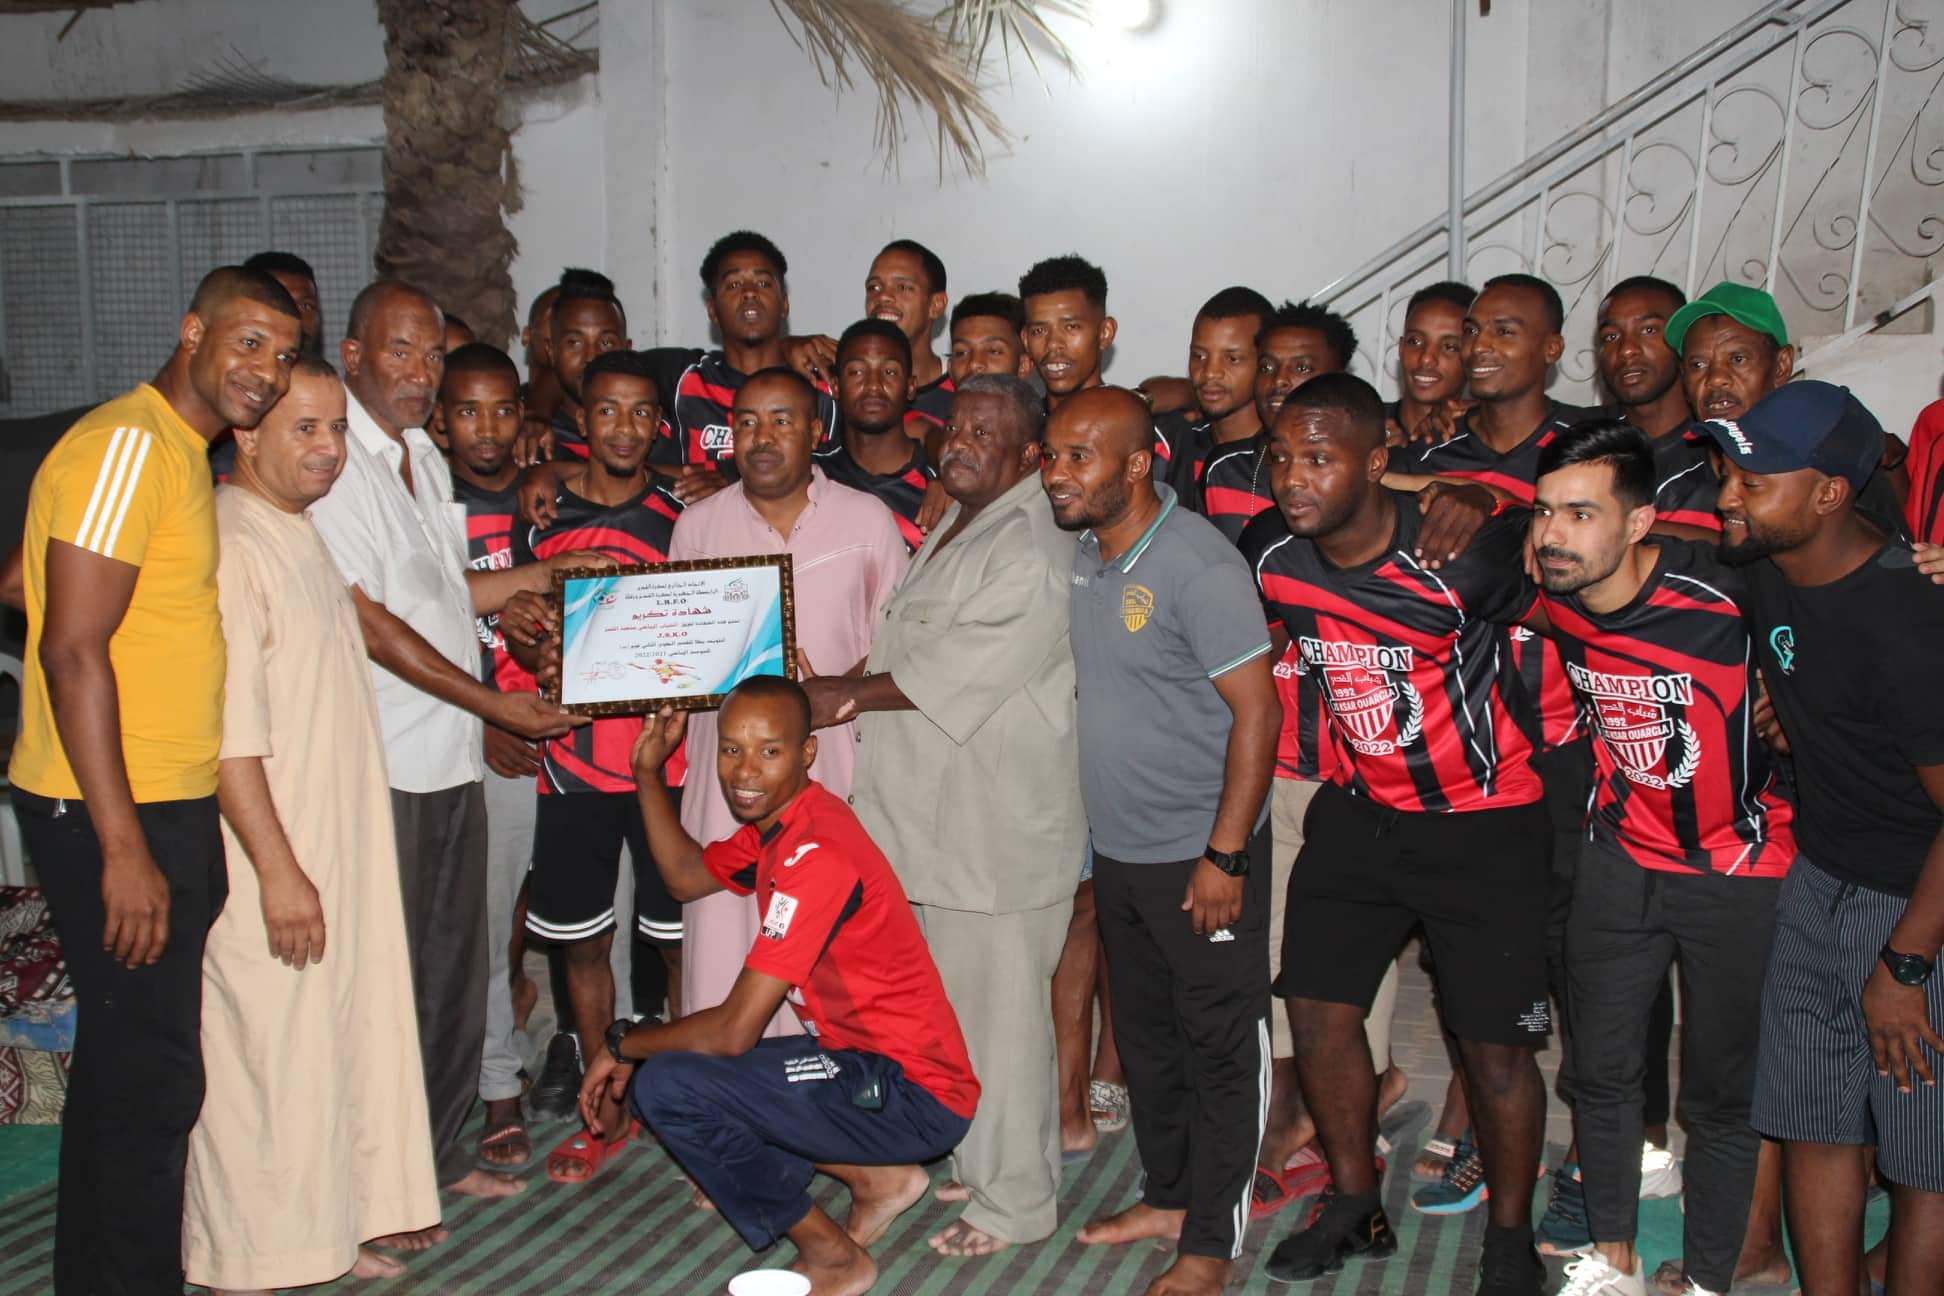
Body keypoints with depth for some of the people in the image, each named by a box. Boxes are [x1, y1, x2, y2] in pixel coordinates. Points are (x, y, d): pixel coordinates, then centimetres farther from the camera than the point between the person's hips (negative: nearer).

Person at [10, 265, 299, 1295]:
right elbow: (72, 649, -21)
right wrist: (125, 847, -22)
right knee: (151, 1073, -3)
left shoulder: (179, 451, 15)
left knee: (122, 1061, 19)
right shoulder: (128, 444, -15)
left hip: (163, 808, 10)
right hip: (112, 819, -10)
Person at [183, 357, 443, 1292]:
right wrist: (278, 870, -23)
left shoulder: (303, 536, 14)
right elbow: (229, 731, -22)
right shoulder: (229, 546, -17)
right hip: (274, 865, -10)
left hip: (341, 848, 10)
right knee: (264, 1057, 0)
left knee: (349, 1041, 15)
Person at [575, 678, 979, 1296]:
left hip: (915, 1097, -10)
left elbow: (734, 1030, -24)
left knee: (665, 1086, -19)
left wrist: (623, 1042, -7)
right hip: (868, 1064, 10)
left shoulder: (817, 853, -25)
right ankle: (876, 1177, 14)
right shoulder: (775, 820, 5)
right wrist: (647, 771, 13)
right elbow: (687, 875, 23)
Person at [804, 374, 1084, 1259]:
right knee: (957, 1004, 19)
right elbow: (904, 653, 20)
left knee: (999, 1011, 1)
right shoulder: (955, 529, 17)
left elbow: (952, 672, -21)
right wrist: (840, 688, 5)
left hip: (998, 827, -10)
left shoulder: (1031, 552, -17)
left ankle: (1014, 1200, 15)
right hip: (935, 818, 10)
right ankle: (979, 1163, 34)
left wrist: (847, 695, -12)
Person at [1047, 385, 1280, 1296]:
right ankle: (1168, 1196, 36)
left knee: (1220, 1049, 5)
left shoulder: (1197, 565, -19)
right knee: (1145, 1035, 19)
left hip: (1201, 854, -8)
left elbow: (1257, 711, -20)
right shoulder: (1082, 553, 5)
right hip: (1118, 848, 8)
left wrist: (1224, 855, -21)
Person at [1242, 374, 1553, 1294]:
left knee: (1496, 1043, 2)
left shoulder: (1461, 556, -26)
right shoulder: (1270, 555, -10)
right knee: (1318, 1012, 8)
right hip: (1357, 813, 5)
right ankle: (1355, 1208, 30)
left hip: (1485, 823, -5)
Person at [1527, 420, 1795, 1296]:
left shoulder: (1722, 598, -27)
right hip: (1621, 858, 5)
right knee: (1603, 1070, 14)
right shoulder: (1549, 597, -12)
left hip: (1739, 874, -4)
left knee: (1721, 1093, 8)